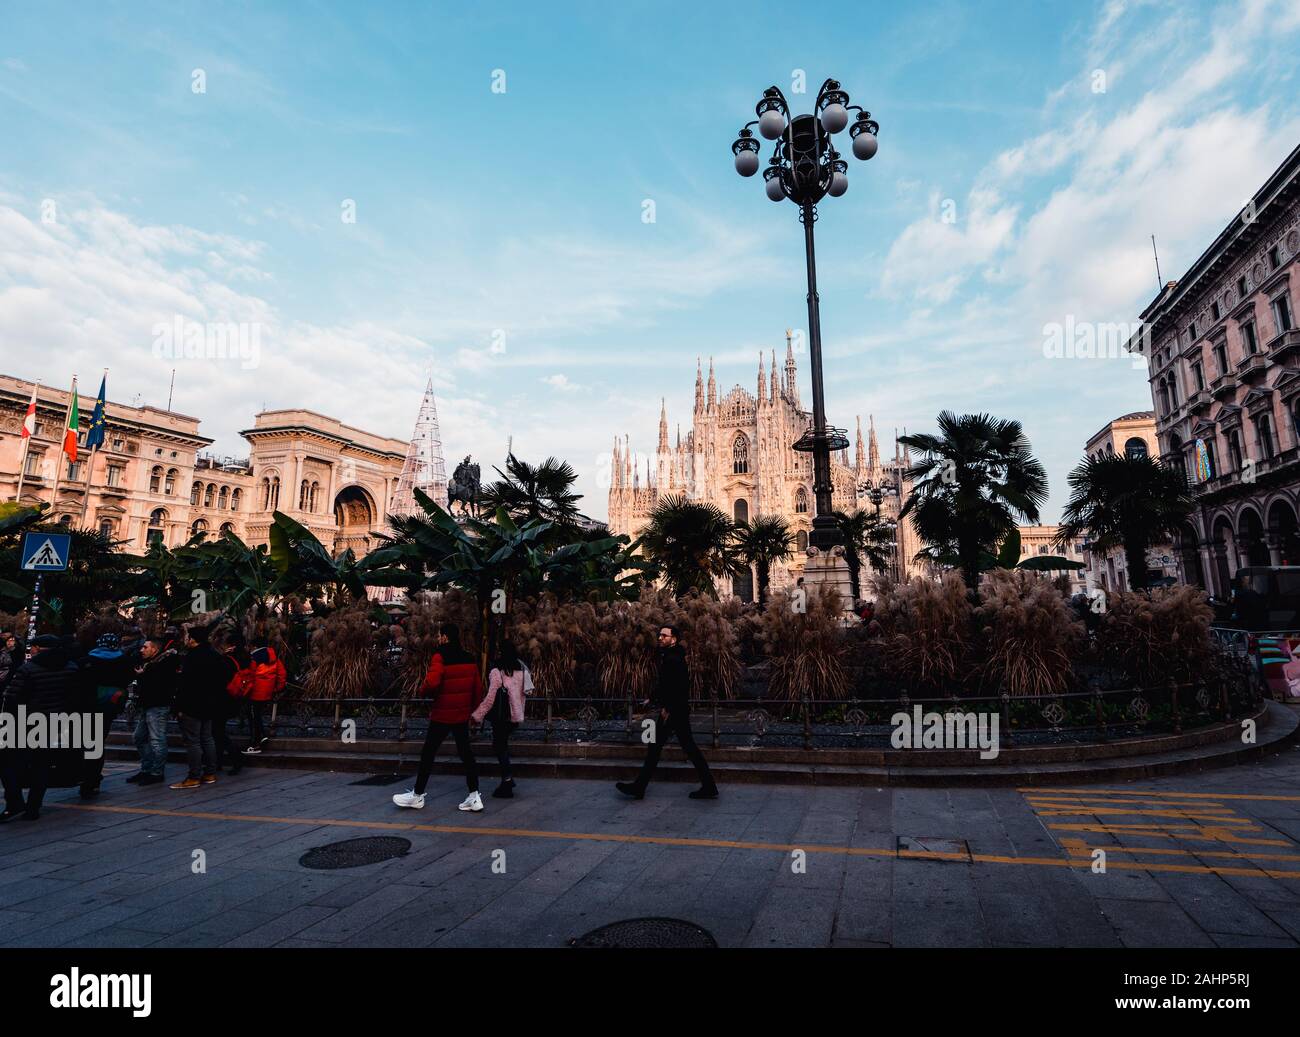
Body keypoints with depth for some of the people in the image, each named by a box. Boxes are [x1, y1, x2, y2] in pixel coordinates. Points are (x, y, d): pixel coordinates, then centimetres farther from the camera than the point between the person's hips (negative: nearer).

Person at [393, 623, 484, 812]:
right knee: (466, 753, 10)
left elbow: (432, 682, -27)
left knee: (428, 753, 9)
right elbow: (478, 688, 8)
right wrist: (471, 708, 18)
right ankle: (474, 797, 7)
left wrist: (423, 690, -6)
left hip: (442, 715, -6)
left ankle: (417, 795, 21)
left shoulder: (441, 656, -14)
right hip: (462, 715, 6)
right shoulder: (469, 659, 6)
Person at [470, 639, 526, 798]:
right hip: (516, 716, 7)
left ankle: (507, 786, 5)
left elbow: (490, 698, -14)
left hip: (502, 717, -7)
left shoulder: (497, 672, -14)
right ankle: (507, 778, 20)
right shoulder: (520, 670, 6)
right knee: (502, 745, 21)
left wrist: (477, 715, -6)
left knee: (500, 747, 3)